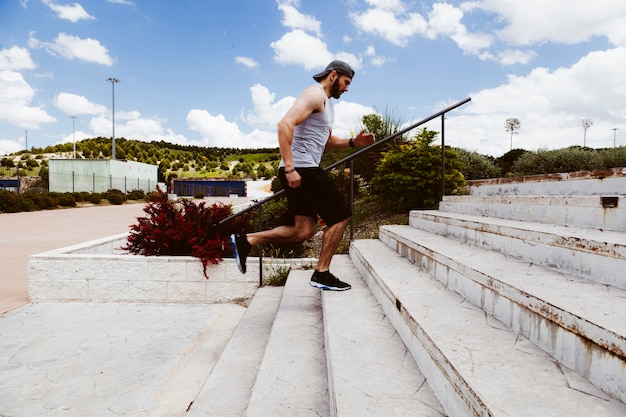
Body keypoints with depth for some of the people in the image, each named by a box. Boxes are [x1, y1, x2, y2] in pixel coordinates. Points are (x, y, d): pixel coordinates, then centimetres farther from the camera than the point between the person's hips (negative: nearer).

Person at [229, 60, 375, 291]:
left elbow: (327, 141, 33)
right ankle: (322, 274, 5)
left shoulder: (326, 102, 25)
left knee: (303, 231, 7)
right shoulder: (315, 94, -8)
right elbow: (285, 124, -22)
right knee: (341, 215, -2)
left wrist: (353, 142, 15)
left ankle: (246, 240, 7)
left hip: (302, 170, 10)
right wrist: (289, 167, -27)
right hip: (302, 168, -10)